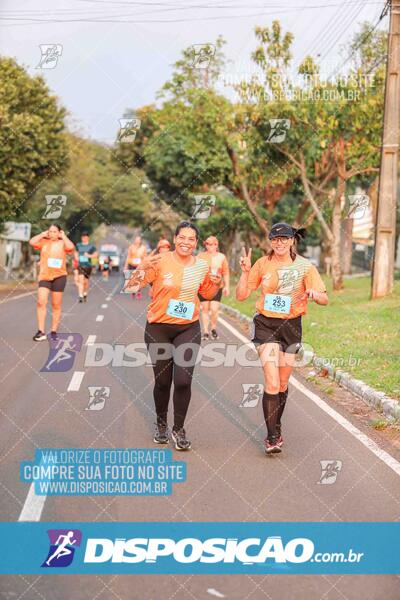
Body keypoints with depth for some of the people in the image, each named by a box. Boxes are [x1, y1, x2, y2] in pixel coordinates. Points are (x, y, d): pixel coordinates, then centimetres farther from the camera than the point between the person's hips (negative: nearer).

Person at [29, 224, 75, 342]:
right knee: (41, 302, -14)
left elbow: (71, 247, -17)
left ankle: (54, 331, 17)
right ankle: (41, 332, -12)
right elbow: (32, 242, -9)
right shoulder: (44, 242, 7)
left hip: (59, 276, 0)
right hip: (44, 276, 0)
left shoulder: (62, 243, 4)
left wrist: (63, 236, -5)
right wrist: (43, 234, -1)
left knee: (56, 305, 7)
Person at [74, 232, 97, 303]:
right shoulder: (78, 245, 7)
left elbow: (95, 254, 0)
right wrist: (77, 258, 4)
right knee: (80, 280, -16)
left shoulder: (91, 246, 0)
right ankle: (80, 296, -21)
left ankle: (85, 294, 35)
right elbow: (76, 253, 23)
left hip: (88, 265, 0)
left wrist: (89, 255, -16)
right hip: (80, 265, 0)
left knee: (86, 281, 10)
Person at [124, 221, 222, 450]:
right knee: (163, 381, 8)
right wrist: (143, 268, -29)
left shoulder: (202, 265, 0)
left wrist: (216, 284, -3)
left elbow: (207, 293, 18)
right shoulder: (161, 262, -11)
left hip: (188, 329, 2)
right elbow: (131, 287, -12)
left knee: (183, 380, -10)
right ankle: (161, 425, 34)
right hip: (159, 328, -1)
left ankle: (179, 429, 10)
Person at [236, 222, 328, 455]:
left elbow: (325, 298, -8)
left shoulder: (304, 266, -4)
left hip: (291, 325, 1)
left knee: (283, 384, 13)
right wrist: (245, 271, -12)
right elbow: (241, 295, 2)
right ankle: (272, 437, -7)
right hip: (266, 324, -1)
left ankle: (277, 427, 36)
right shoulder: (263, 264, -1)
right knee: (272, 383, -14)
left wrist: (315, 294, -30)